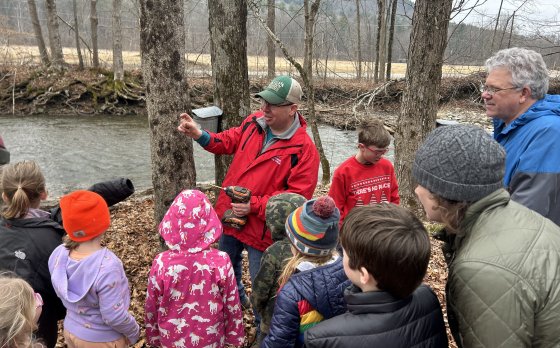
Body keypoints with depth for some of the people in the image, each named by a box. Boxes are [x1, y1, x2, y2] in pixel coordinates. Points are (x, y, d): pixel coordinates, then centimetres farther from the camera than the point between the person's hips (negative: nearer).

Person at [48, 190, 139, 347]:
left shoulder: (58, 254, -15)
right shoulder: (107, 265, -35)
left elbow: (60, 292, 1)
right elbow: (114, 317, -27)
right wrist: (133, 332, -8)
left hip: (71, 332, 5)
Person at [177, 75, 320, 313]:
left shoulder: (304, 149, -21)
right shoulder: (254, 122, -4)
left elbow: (297, 196, -21)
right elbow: (229, 142, 10)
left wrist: (255, 206, -26)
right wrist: (199, 135, -9)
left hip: (262, 229, -6)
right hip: (230, 216, 7)